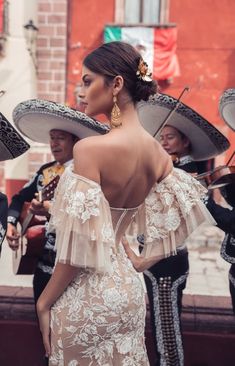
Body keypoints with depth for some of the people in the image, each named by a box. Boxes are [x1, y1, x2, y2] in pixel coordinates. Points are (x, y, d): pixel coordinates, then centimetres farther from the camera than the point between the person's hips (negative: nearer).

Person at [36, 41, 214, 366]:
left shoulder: (90, 148, -22)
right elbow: (179, 217, 6)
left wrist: (44, 301, -9)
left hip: (86, 297, -7)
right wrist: (143, 261, 12)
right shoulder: (157, 153, -2)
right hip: (128, 290, 7)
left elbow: (80, 245, -21)